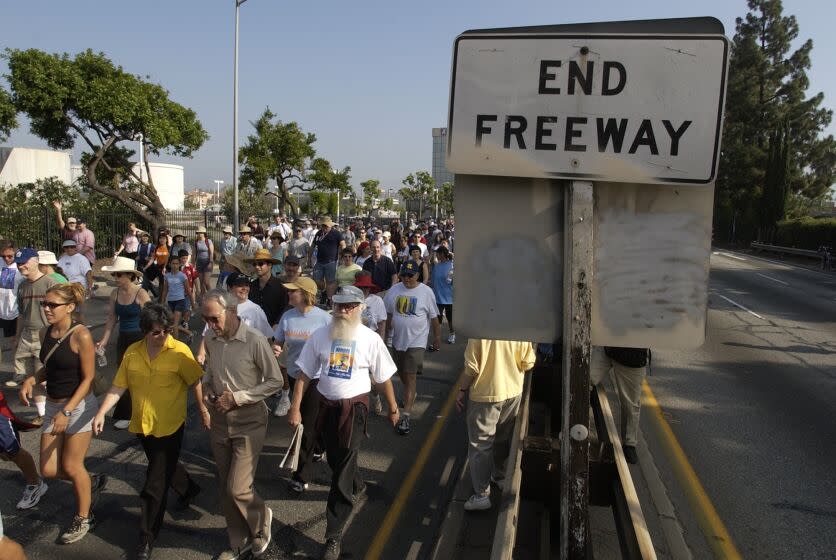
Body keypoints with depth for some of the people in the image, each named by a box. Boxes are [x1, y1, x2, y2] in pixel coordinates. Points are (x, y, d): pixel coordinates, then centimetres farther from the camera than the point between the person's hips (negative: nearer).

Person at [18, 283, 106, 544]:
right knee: (49, 470, 8)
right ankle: (93, 482, 36)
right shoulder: (44, 333, 1)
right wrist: (32, 379, -5)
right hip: (53, 405, 7)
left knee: (71, 467, 3)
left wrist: (67, 412, -21)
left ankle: (83, 519, 25)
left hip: (79, 406, -7)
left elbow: (88, 378, -16)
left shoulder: (81, 335, -19)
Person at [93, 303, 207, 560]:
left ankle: (147, 538, 14)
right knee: (166, 466, 28)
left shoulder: (180, 351, -15)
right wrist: (101, 413, -10)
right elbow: (118, 387, -1)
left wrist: (203, 409, -2)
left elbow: (195, 382, -6)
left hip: (169, 426, -5)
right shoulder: (132, 352, -4)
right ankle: (189, 489, 57)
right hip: (142, 424, 5)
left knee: (155, 484, -1)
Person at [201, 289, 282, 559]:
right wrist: (206, 385, -6)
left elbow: (275, 381, -13)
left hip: (248, 424, -5)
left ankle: (261, 519, 26)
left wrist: (238, 397, -18)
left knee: (237, 488, -7)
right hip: (219, 422, 6)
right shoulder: (211, 340, -2)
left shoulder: (255, 341, -19)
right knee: (225, 487, 14)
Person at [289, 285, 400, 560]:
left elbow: (383, 378, -1)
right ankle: (357, 487, 56)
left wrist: (393, 409, 8)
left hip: (354, 407, -4)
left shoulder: (370, 339, -11)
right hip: (327, 405, 4)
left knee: (343, 470, -3)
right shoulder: (320, 335, -6)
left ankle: (333, 536, 7)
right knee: (335, 460, 23)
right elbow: (304, 374, 0)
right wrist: (295, 408, -2)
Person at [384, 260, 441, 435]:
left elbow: (434, 317, -2)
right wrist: (385, 334, 13)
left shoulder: (426, 292, -9)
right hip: (398, 340, 5)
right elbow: (387, 315, 11)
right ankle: (410, 395, 48)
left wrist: (437, 337, 1)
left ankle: (406, 415, -9)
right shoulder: (394, 290, 1)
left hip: (416, 341, -5)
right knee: (402, 373, 20)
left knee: (410, 376, -10)